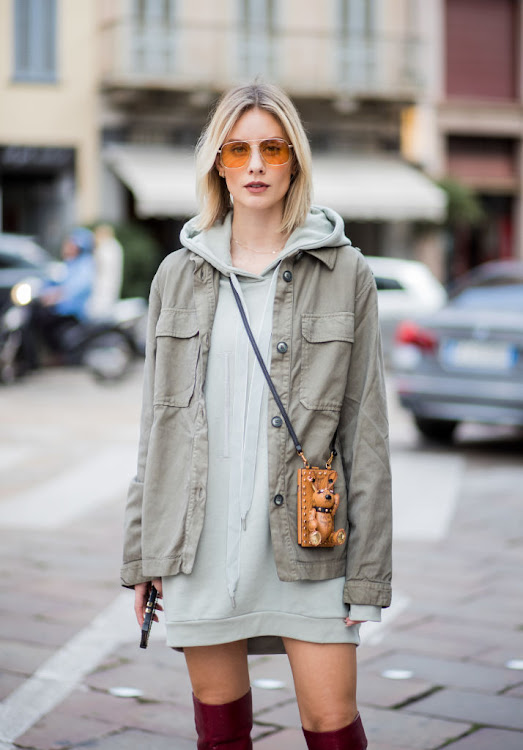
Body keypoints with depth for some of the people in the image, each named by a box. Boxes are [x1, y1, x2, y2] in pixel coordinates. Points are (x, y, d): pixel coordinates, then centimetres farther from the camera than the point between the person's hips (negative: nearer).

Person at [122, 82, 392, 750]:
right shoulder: (178, 274, 8)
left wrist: (367, 570, -4)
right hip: (200, 540, 2)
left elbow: (365, 427, -1)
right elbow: (157, 422, 11)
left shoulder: (344, 272, 1)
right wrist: (143, 553, 8)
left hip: (305, 539, -2)